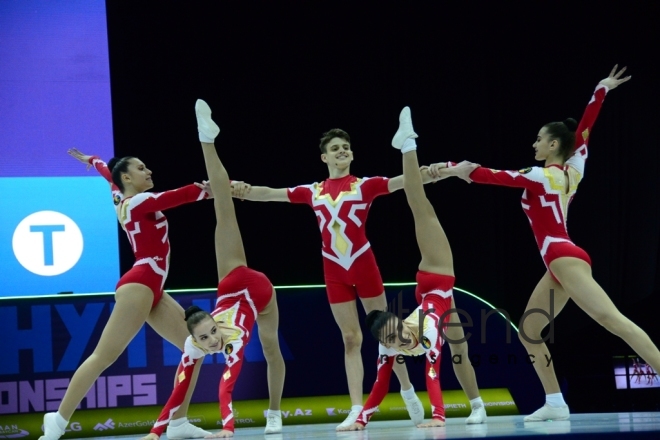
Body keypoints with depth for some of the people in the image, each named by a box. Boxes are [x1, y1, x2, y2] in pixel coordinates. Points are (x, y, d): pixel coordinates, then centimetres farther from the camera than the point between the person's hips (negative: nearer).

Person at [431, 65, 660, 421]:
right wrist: (600, 91, 28)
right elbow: (583, 130, 23)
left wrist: (450, 167, 0)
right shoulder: (573, 170, 13)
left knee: (612, 320, -20)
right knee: (528, 332, 12)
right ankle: (555, 403, 8)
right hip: (560, 263, 10)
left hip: (564, 259, -10)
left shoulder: (541, 176, -6)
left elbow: (494, 176, -6)